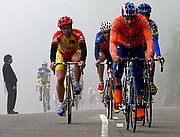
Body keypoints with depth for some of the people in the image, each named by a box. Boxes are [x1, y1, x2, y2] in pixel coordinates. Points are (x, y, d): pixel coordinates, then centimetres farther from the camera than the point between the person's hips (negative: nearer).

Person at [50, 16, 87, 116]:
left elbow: (83, 48, -37)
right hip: (62, 55, 1)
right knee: (60, 79, -11)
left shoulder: (77, 34, -29)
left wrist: (82, 60, -55)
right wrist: (52, 61, -53)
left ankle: (77, 84, -22)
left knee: (77, 60, -38)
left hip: (75, 53, -1)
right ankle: (61, 104, 0)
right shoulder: (57, 35, -26)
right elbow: (53, 49, -34)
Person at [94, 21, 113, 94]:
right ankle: (101, 83, -27)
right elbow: (96, 48, -40)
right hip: (103, 51, -1)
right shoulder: (99, 36, -31)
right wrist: (97, 59, -56)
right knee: (101, 56, -33)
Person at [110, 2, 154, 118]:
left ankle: (140, 106, -6)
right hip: (122, 46, -1)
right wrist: (114, 56, -60)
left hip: (137, 48, 1)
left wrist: (150, 55, -55)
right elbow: (112, 42, -41)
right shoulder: (117, 23, -33)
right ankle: (118, 88, -8)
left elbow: (149, 39, -38)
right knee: (118, 62, -32)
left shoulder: (142, 21, -32)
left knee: (139, 75, -11)